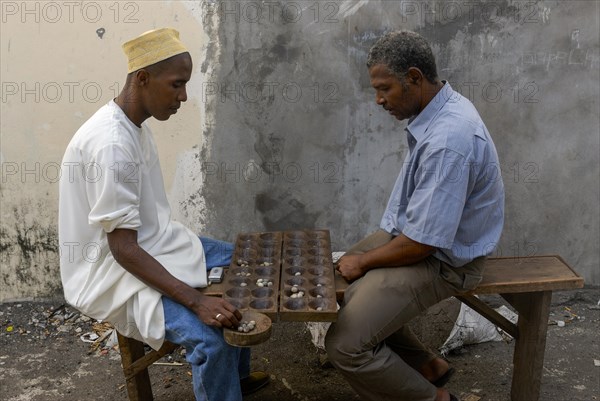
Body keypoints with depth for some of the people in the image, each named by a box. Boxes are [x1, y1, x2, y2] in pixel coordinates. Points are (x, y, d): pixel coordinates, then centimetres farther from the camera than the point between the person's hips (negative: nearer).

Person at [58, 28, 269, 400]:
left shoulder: (136, 125, 3)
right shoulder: (111, 144, -27)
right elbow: (124, 248, -27)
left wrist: (185, 246, 9)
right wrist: (197, 301, -32)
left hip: (153, 242, 10)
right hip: (114, 270, -10)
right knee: (211, 337, -28)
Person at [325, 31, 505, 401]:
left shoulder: (448, 141, -32)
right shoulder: (441, 108, 0)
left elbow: (423, 242, -28)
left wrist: (364, 261, -11)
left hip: (440, 259, -10)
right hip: (411, 232, 10)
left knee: (345, 344, -16)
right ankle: (428, 367, 23)